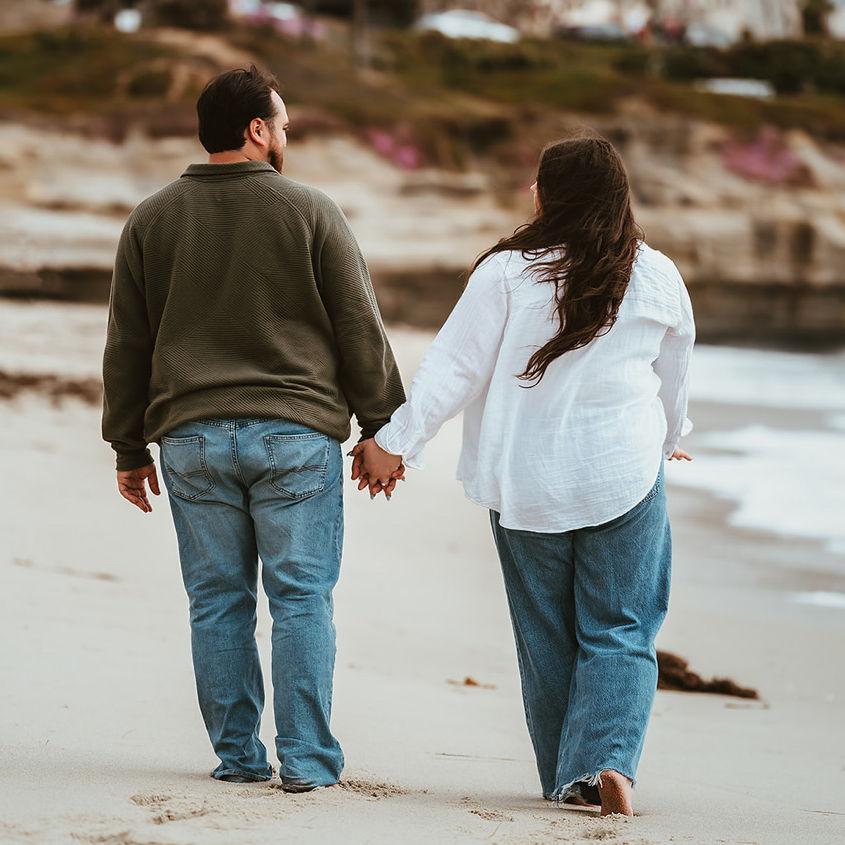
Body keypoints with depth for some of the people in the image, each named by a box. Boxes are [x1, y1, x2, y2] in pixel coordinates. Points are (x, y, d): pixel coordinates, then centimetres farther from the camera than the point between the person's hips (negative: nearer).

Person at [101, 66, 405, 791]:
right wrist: (382, 429, 8)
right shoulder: (311, 213, -2)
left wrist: (129, 448, 19)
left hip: (193, 438, 3)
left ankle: (236, 753, 10)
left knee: (218, 601, 8)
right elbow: (360, 331, 0)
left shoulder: (151, 221, 8)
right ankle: (307, 757, -1)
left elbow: (127, 345, 12)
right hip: (296, 435, -3)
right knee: (301, 598, 0)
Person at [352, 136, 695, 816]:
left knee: (546, 638, 12)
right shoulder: (658, 277, 0)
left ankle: (565, 777, 17)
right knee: (620, 633, 5)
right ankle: (608, 759, -15)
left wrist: (396, 442, -2)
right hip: (624, 477, 0)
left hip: (525, 483, 0)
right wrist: (667, 441, 33)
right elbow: (674, 380, 14)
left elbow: (455, 367, -10)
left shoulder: (509, 271, -8)